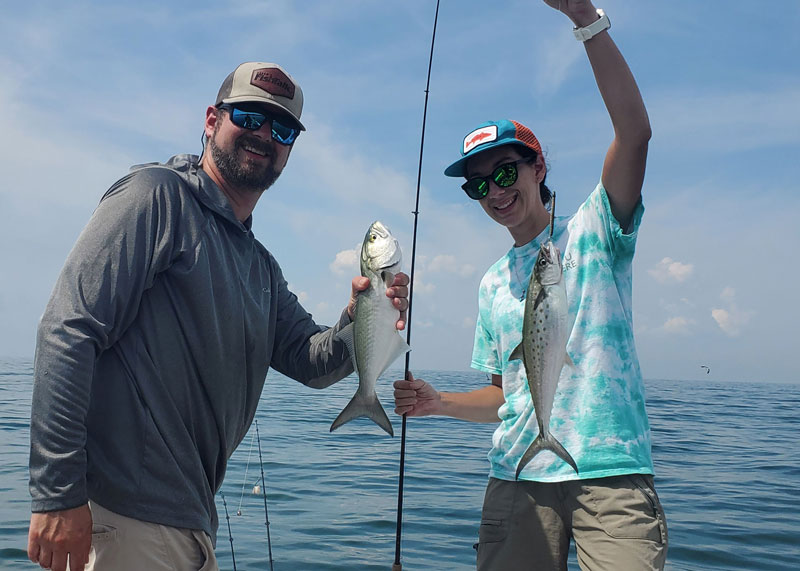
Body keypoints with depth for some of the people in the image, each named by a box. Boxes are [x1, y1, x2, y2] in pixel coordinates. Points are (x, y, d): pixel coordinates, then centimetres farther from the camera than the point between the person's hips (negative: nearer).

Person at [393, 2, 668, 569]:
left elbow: (634, 132, -14)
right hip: (517, 477, 4)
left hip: (610, 473, -4)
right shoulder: (493, 284, 16)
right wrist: (439, 403, 2)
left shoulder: (593, 232, 3)